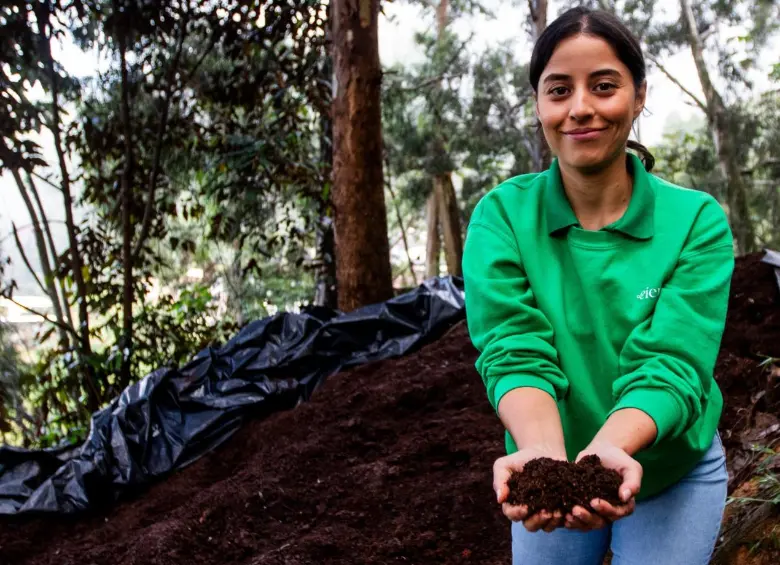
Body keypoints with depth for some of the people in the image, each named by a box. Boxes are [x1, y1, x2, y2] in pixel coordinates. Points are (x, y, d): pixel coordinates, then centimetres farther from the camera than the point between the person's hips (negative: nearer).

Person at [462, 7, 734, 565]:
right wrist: (543, 453, -43)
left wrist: (604, 449, -44)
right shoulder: (501, 217, -13)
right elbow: (516, 352, -23)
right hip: (549, 472, 1)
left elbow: (669, 364, -24)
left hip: (674, 474, -1)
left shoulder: (698, 220, -15)